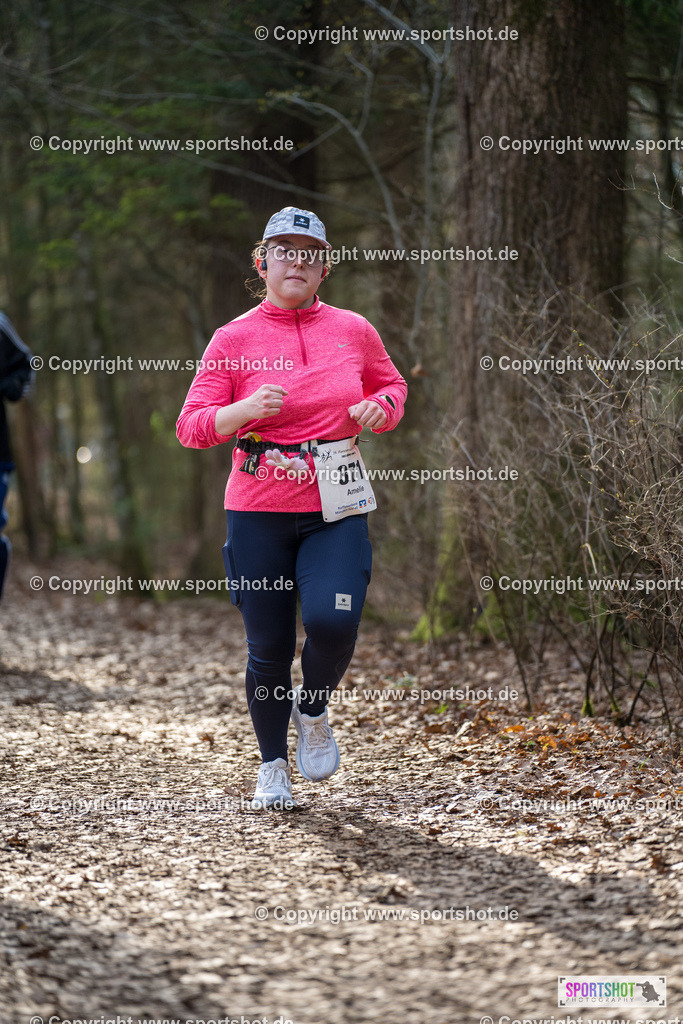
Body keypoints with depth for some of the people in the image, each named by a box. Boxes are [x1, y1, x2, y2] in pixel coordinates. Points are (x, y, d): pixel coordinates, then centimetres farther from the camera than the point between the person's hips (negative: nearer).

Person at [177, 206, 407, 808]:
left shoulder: (353, 330, 6)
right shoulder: (234, 339, 0)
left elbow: (391, 384, 24)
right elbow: (191, 426, -2)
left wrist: (379, 410, 1)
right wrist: (244, 410, -21)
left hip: (337, 506, 1)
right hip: (260, 508, -1)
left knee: (333, 621, -19)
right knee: (268, 645, 1)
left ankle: (313, 712, 14)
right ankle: (273, 764, 24)